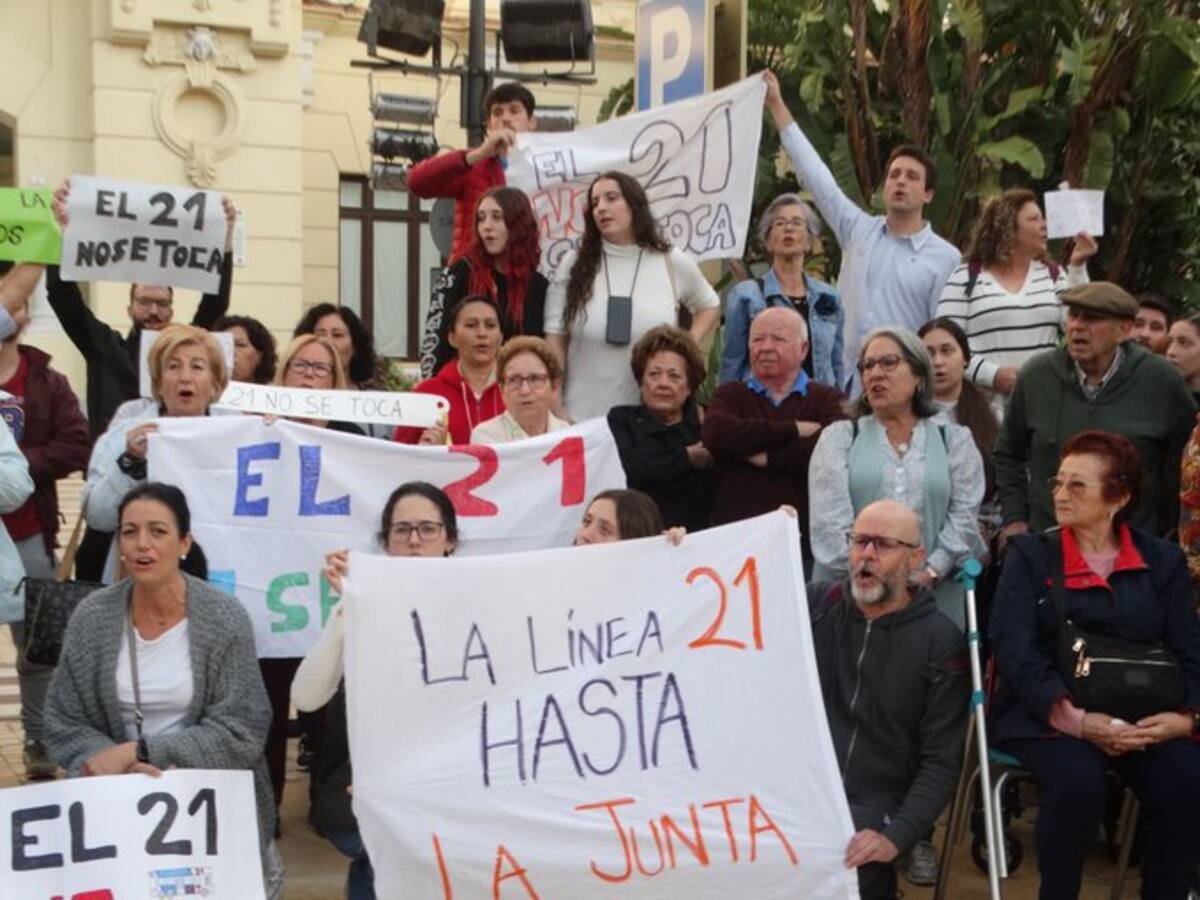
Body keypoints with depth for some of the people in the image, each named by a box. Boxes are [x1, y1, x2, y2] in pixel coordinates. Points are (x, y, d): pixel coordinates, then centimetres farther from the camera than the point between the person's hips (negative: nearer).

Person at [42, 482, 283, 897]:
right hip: (116, 795, 1)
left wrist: (139, 751, -17)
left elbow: (240, 733, -11)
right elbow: (62, 726, 1)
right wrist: (117, 763, -18)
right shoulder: (91, 618, -2)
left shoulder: (225, 618, -9)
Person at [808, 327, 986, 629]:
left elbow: (964, 516, 3)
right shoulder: (840, 437, 10)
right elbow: (830, 519, -2)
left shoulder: (954, 439, 13)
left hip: (936, 596, 1)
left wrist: (929, 574, -11)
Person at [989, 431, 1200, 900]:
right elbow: (1014, 649, -8)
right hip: (1046, 714, -2)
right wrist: (1075, 719, -21)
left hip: (1140, 716, 2)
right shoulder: (1030, 554, 5)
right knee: (1078, 778, -32)